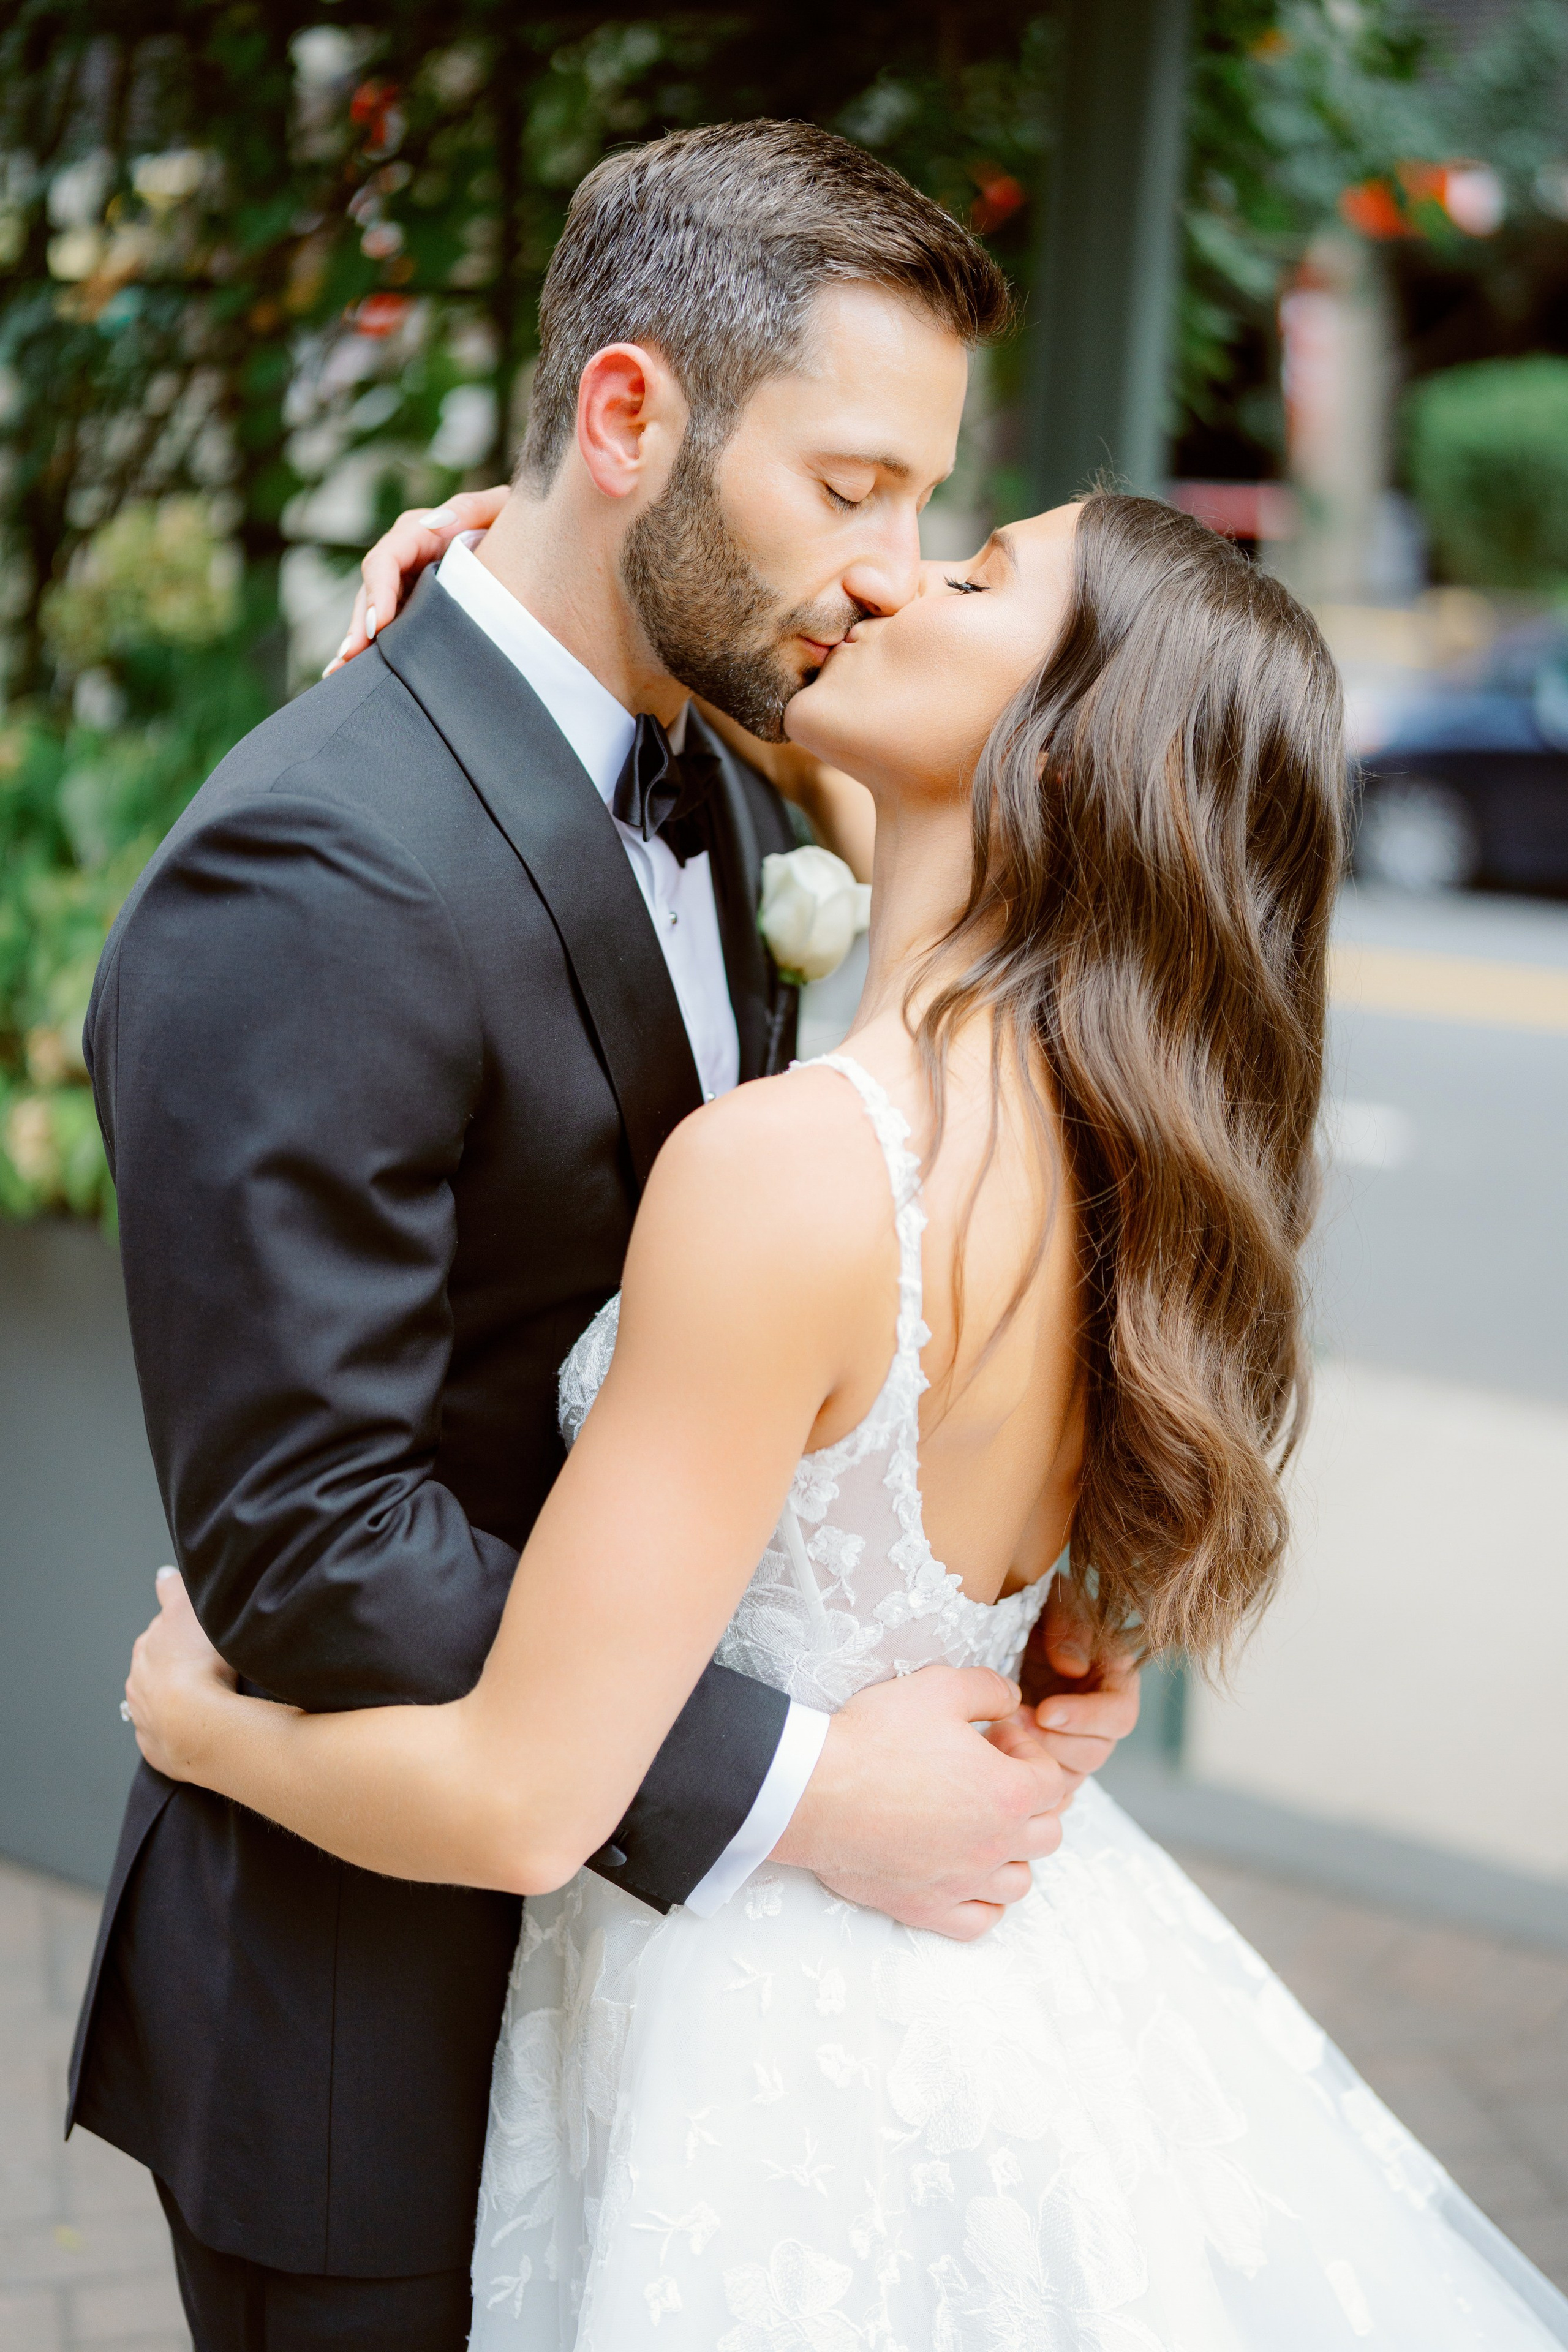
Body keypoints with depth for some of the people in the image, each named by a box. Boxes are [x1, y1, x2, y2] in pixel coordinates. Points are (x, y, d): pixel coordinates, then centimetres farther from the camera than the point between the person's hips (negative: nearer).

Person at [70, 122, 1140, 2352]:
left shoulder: (723, 792, 4)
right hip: (379, 1996, -8)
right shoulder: (316, 883, -26)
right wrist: (794, 1786, -24)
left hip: (636, 1909, 8)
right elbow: (301, 1540, -26)